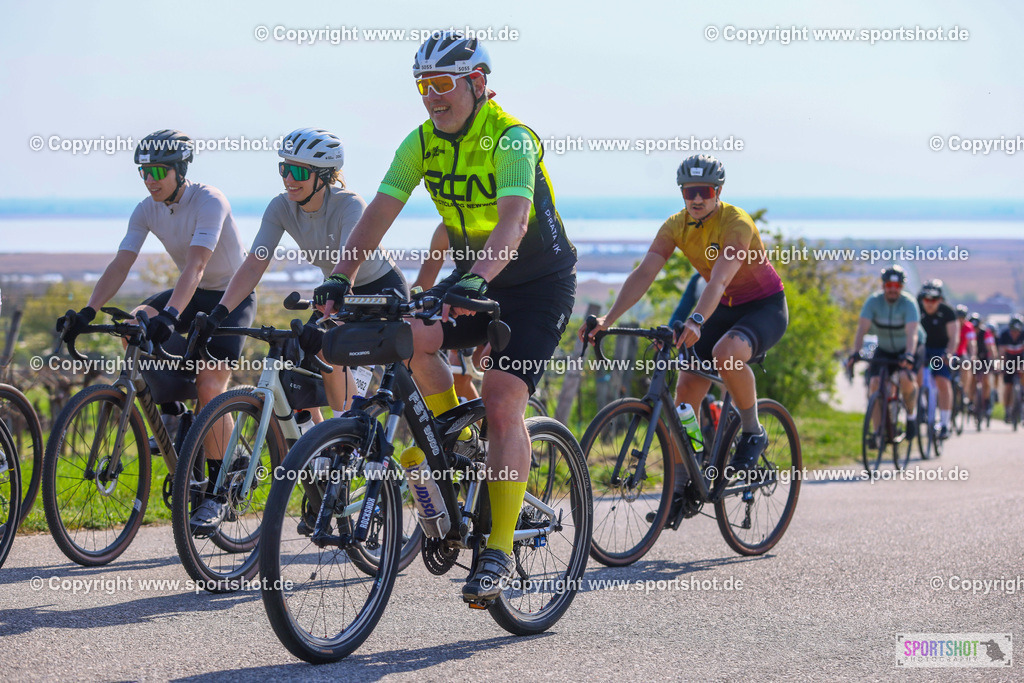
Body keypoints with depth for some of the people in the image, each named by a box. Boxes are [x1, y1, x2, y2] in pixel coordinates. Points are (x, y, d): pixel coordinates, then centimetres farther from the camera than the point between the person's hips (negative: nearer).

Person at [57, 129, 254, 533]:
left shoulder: (209, 201, -26)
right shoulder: (147, 210, -7)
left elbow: (195, 265, -39)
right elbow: (120, 265, -14)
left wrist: (171, 314, -52)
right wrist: (88, 311, -29)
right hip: (194, 294, 6)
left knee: (210, 389, -18)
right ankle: (171, 413, -5)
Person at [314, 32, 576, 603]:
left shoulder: (511, 138, -24)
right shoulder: (422, 143, -5)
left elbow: (514, 220, -39)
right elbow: (380, 212, -12)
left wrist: (476, 279, -55)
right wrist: (341, 278, -27)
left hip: (539, 283, -6)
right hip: (474, 279, 6)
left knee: (503, 403, -19)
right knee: (407, 336, -23)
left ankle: (500, 550, -13)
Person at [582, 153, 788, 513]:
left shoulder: (736, 223, -27)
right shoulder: (676, 226, -9)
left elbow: (719, 280, -41)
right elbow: (643, 274, -18)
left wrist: (696, 321, -58)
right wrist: (608, 319, -31)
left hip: (765, 307, -6)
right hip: (725, 308, 6)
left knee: (726, 352, -37)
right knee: (686, 391, -4)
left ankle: (753, 433, -13)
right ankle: (680, 487, 7)